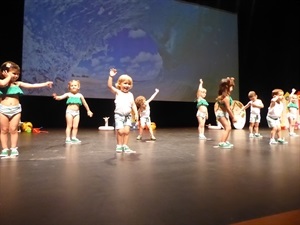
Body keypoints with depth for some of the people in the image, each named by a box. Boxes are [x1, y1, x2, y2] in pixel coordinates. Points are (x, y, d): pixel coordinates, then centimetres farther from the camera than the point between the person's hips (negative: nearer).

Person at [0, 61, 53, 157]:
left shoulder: (18, 84, 7)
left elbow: (32, 85, 3)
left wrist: (45, 84, -3)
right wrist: (8, 77, -8)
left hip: (16, 109, 2)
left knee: (13, 129, 6)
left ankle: (13, 148, 14)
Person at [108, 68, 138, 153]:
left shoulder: (130, 94, 10)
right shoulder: (117, 92, 0)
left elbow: (133, 105, 9)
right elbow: (109, 86, -14)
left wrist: (136, 114, 0)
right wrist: (111, 76, -24)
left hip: (128, 116, 3)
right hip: (119, 115, -3)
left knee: (127, 131, 0)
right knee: (120, 131, -7)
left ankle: (125, 146, 11)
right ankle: (119, 146, 10)